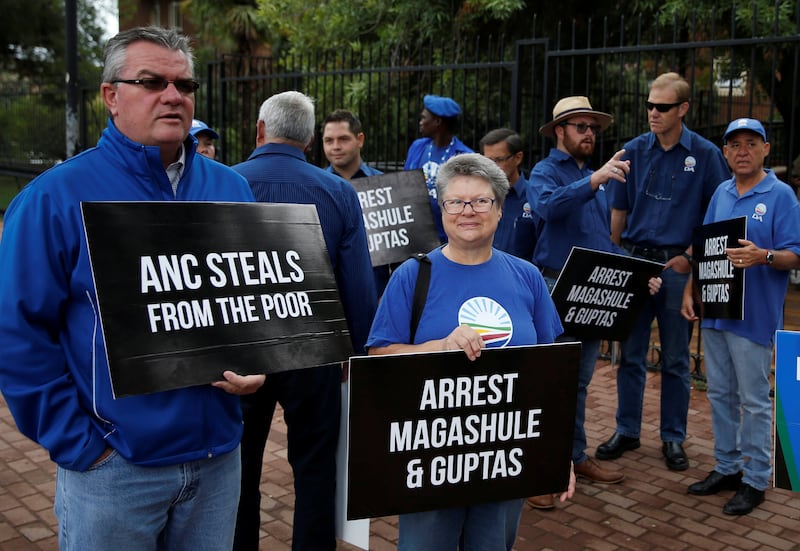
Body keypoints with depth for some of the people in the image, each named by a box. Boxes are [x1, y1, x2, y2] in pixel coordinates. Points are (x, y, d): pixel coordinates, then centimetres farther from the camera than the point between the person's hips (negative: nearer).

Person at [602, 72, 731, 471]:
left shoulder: (705, 154, -3)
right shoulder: (634, 151, 4)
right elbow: (618, 210, 9)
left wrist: (690, 255, -10)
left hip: (677, 264, -2)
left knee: (675, 358, 7)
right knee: (631, 353, 9)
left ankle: (673, 438, 20)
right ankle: (627, 430, 22)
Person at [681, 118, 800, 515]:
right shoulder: (721, 193, 11)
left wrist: (763, 256, -30)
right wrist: (690, 292, 8)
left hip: (753, 316, -6)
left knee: (754, 400, 2)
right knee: (720, 394, 14)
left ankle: (756, 479, 14)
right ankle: (726, 467, 27)